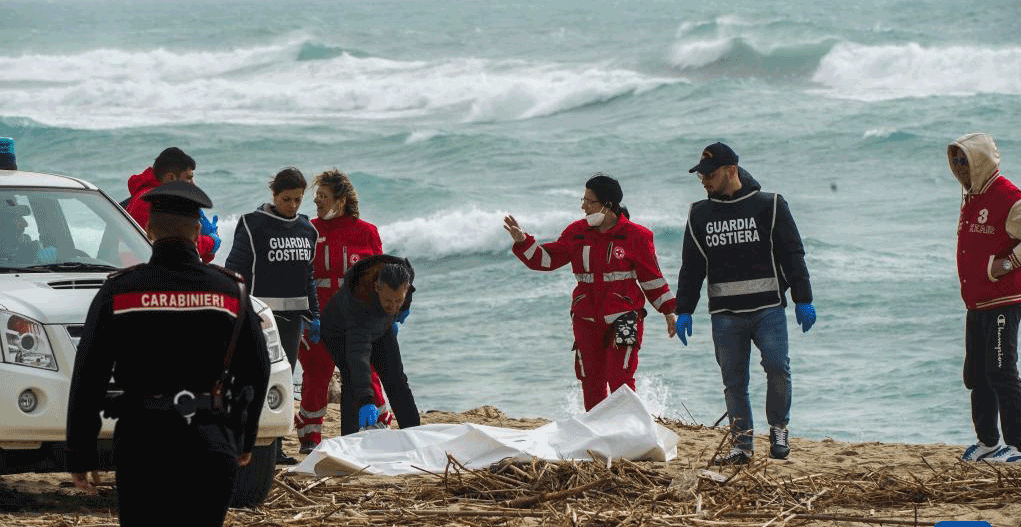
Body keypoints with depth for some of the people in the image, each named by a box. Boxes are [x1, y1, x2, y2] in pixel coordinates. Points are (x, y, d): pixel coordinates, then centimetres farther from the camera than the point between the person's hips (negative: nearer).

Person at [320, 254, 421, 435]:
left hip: (380, 328, 5)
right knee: (352, 379, -23)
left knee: (395, 379, 2)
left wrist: (403, 308, 13)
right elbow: (358, 353, -55)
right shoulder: (359, 299, -48)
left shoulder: (405, 272, -32)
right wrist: (366, 401, -63)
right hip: (340, 331, -5)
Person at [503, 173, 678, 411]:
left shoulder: (635, 235, -3)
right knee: (591, 383, 7)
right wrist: (522, 241, -7)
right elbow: (547, 258, 8)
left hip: (624, 318, -4)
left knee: (620, 379, -12)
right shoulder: (577, 233, 7)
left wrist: (668, 312, 5)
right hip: (587, 318, 4)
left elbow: (651, 276, 3)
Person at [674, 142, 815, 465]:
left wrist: (803, 300, -2)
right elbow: (691, 266, 17)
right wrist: (684, 311, 12)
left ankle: (778, 430, 2)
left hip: (768, 308, -3)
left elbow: (792, 255, 3)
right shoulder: (700, 215, 13)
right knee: (733, 381, 1)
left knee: (777, 367, -17)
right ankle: (742, 444, 9)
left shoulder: (769, 206, 3)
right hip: (725, 314, 3)